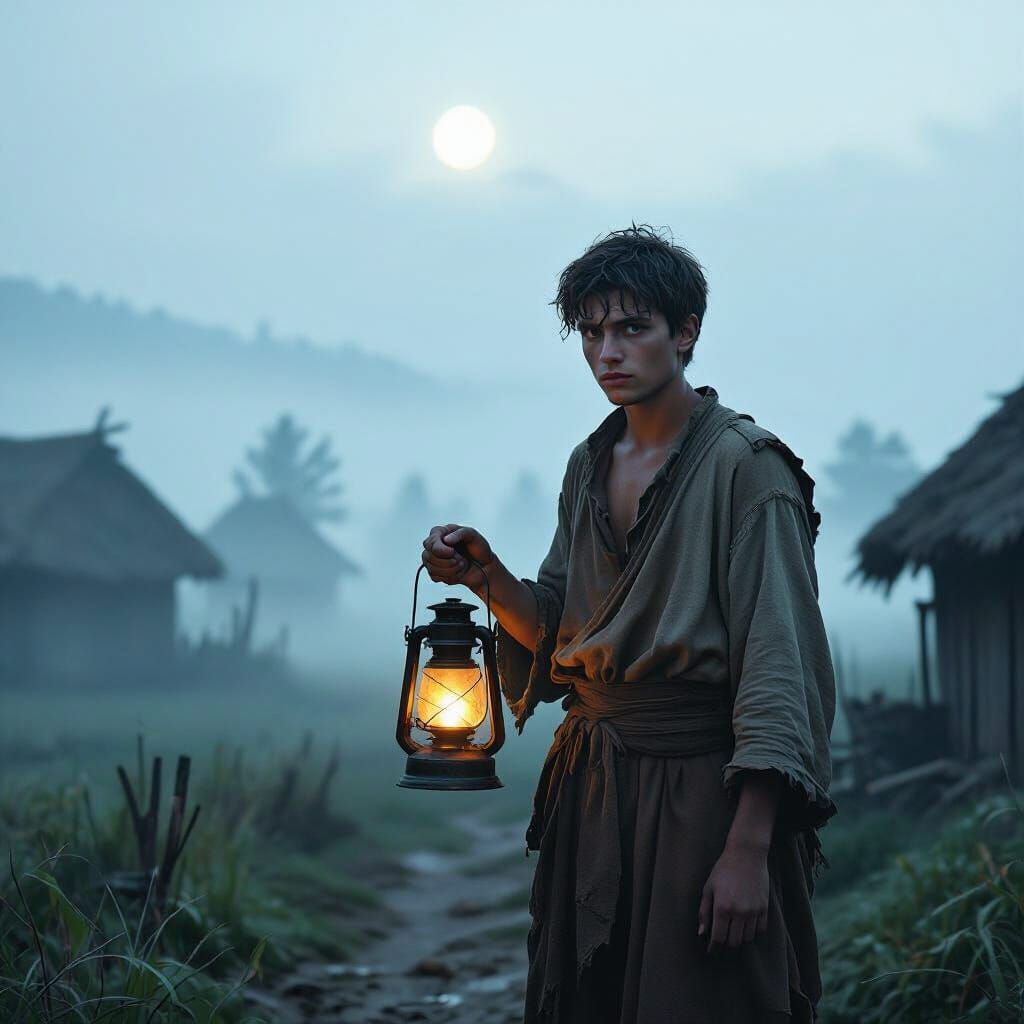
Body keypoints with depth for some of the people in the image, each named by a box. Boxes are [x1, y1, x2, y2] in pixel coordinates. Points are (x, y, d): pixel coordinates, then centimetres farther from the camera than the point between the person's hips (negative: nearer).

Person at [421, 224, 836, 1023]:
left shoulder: (746, 465, -12)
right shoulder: (590, 466, 11)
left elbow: (779, 665, -17)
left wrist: (747, 848, -23)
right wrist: (488, 576, -7)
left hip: (702, 793, -7)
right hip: (593, 794, 7)